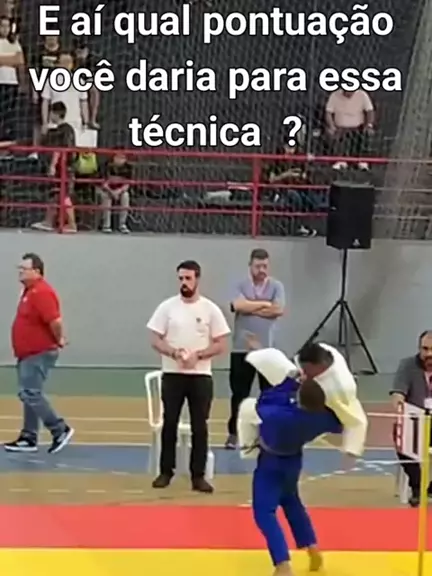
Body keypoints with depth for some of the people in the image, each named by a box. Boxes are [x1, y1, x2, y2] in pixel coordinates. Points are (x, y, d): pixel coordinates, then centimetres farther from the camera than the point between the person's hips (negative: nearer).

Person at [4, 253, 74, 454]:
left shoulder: (41, 292, -21)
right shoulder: (30, 291, 13)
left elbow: (55, 321, -29)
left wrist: (59, 340, -13)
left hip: (39, 354, -10)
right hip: (28, 353, 10)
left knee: (31, 394, -11)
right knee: (28, 395, 12)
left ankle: (60, 430, -2)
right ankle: (29, 438, 17)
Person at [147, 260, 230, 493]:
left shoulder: (210, 309, -1)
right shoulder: (167, 307, 0)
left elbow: (220, 345, -1)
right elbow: (156, 340, 0)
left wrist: (197, 355, -16)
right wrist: (174, 352, -18)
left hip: (200, 376, 0)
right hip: (172, 375, 0)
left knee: (199, 426, 2)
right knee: (169, 423, 5)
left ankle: (198, 475, 9)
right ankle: (166, 471, 16)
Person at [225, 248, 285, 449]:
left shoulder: (277, 286, 2)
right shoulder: (240, 285, 1)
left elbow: (278, 310, -13)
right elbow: (238, 306, -18)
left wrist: (250, 307, -10)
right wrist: (264, 304, -12)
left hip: (268, 349, 1)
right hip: (242, 348, -1)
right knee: (239, 393, 5)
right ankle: (234, 433, 14)